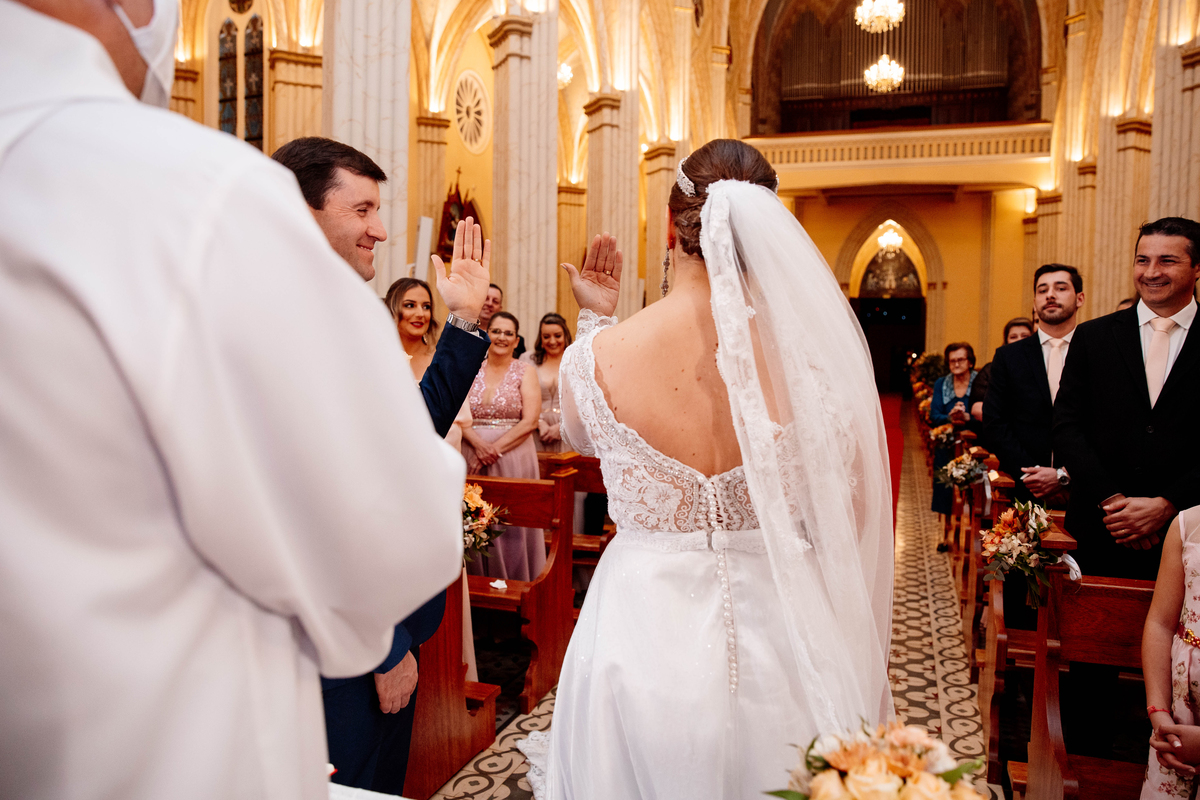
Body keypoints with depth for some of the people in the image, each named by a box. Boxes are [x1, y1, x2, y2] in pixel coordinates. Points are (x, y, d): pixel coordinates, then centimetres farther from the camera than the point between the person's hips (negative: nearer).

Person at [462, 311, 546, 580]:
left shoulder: (526, 372, 3)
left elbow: (529, 422, -7)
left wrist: (494, 448, -14)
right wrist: (478, 444, -16)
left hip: (513, 457, -2)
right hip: (472, 456, 2)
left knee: (512, 525, 0)